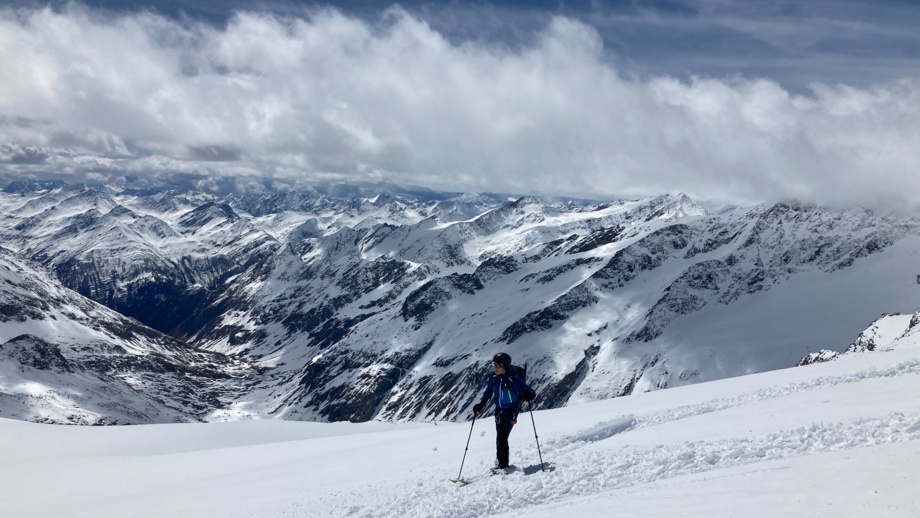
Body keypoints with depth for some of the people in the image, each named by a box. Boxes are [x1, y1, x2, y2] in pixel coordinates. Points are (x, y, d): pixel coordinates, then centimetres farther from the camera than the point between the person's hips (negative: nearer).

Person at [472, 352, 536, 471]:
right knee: (499, 438, 15)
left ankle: (503, 465, -4)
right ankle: (500, 462, 29)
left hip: (511, 411, -6)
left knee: (502, 438, -13)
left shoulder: (514, 379, -20)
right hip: (499, 410, 6)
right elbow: (488, 392, 15)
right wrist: (481, 404, 6)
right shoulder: (493, 378, -2)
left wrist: (528, 395, -41)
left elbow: (530, 393, -18)